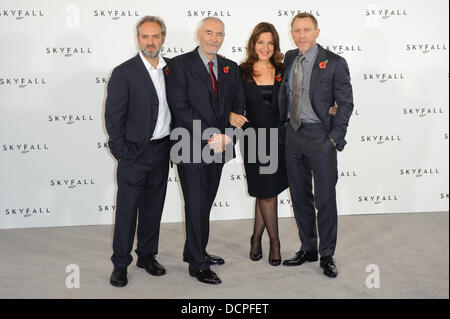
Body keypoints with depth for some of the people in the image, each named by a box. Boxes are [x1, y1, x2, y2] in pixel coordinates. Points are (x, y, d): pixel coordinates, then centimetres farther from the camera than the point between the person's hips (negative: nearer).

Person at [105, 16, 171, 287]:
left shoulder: (171, 68, 7)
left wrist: (173, 141, 5)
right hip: (135, 153, -5)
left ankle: (147, 255, 29)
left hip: (162, 150, 5)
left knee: (153, 206, 14)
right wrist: (122, 152, -11)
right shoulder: (124, 73, -8)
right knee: (127, 209, 2)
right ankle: (121, 263, 15)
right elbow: (113, 117, -9)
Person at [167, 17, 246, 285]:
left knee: (205, 204, 14)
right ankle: (198, 265, 12)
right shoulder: (181, 64, -6)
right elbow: (180, 108, -13)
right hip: (192, 148, -5)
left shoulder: (231, 68, 12)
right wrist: (210, 137, -17)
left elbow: (238, 105, 11)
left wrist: (227, 136, -5)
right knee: (197, 206, 0)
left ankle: (195, 251, 31)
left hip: (219, 148, 5)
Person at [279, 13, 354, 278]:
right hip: (293, 135, 5)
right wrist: (283, 123, 9)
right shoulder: (289, 59, 9)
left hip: (320, 137, -5)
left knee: (325, 198, 1)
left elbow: (346, 103, -6)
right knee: (300, 197, 13)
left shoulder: (334, 63, -7)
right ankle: (308, 249, 27)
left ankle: (327, 256, 16)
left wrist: (335, 137, -12)